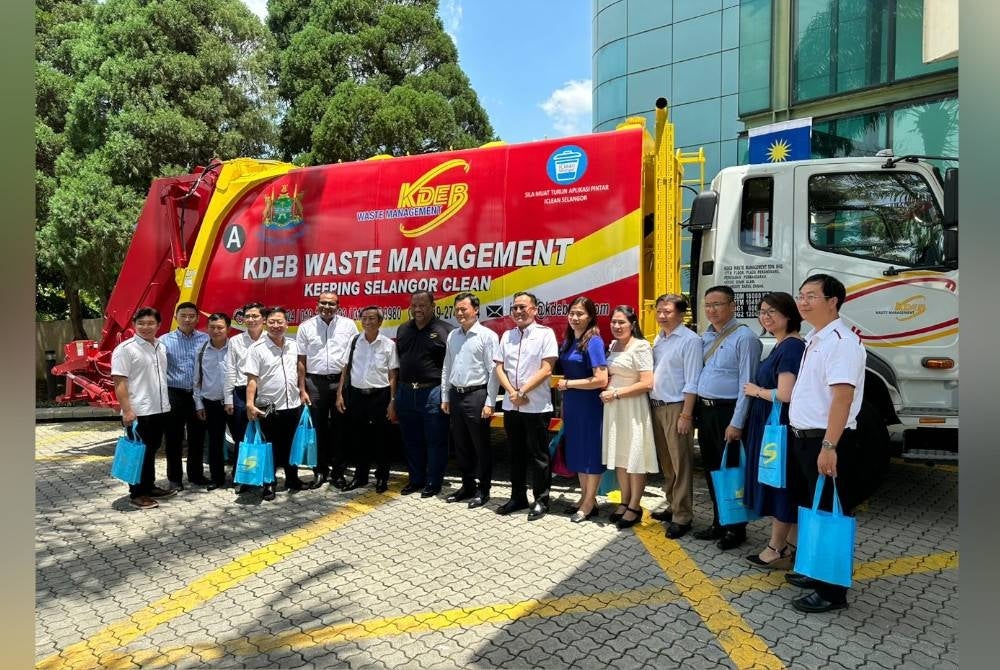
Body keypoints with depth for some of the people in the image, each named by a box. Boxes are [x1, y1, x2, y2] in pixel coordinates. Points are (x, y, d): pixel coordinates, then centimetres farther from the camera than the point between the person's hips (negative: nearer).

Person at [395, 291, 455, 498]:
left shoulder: (445, 330, -8)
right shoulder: (403, 330, 12)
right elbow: (398, 359, 17)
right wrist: (397, 391, 13)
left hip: (433, 393, -6)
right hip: (406, 393, 6)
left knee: (435, 442, 4)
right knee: (411, 441, 16)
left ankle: (433, 483, 18)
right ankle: (416, 479, 30)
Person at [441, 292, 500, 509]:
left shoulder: (487, 336, -9)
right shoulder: (452, 336, 11)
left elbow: (493, 371, -11)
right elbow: (446, 368, 15)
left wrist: (489, 403, -14)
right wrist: (445, 397, 12)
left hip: (476, 395, -6)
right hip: (455, 395, 7)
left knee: (481, 446, 4)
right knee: (461, 446, 14)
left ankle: (483, 490, 16)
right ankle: (467, 486, 28)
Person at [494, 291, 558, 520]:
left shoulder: (545, 334, -5)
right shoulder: (507, 335, 11)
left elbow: (546, 370, -12)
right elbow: (499, 368, 8)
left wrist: (522, 392, -12)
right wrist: (512, 393, -7)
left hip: (536, 406, -5)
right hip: (510, 406, 5)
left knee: (538, 455, 4)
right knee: (516, 454, 14)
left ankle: (541, 500, 17)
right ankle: (517, 497, 27)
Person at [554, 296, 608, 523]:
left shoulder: (593, 341, -14)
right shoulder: (567, 341, 9)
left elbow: (601, 379, -21)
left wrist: (568, 383, -14)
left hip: (589, 404, -7)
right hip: (571, 404, 7)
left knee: (591, 450, 5)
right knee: (576, 450, 14)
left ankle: (589, 503, 18)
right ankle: (585, 497, 28)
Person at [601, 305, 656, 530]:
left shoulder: (640, 347, -12)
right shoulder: (612, 346, 11)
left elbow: (647, 383, -18)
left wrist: (616, 393, -16)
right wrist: (606, 389, 3)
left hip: (633, 407, -7)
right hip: (613, 407, 7)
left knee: (635, 457, 2)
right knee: (619, 455, 12)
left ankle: (635, 506, 14)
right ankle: (624, 502, 24)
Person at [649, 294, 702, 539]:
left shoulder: (690, 340, -12)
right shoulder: (658, 339, 11)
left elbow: (692, 382, -15)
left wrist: (686, 415, -17)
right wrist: (651, 405, 8)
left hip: (676, 408, -8)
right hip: (656, 406, 8)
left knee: (680, 464, 1)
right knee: (665, 461, 17)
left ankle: (682, 517, 10)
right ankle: (672, 506, 31)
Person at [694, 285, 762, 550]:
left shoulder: (744, 337, -12)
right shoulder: (705, 337, 11)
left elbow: (746, 384, -16)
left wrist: (736, 423, -19)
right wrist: (696, 410, 9)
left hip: (728, 411, -8)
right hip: (705, 410, 8)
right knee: (711, 469, 16)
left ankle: (736, 529, 19)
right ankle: (719, 523, 31)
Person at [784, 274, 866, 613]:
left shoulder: (841, 340, -16)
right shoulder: (813, 339, 13)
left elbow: (842, 397, -24)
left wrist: (829, 446, -27)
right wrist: (803, 438, 16)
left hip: (827, 442, -10)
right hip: (804, 438, 10)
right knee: (812, 508, 20)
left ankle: (832, 591, 13)